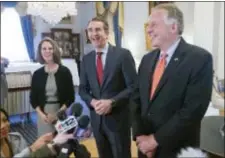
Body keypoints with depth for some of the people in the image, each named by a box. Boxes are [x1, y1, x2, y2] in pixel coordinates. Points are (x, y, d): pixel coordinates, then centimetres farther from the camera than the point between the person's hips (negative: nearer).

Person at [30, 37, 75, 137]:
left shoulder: (64, 71, -3)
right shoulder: (37, 74, 3)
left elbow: (71, 97, -3)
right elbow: (33, 98, 7)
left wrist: (58, 113, -12)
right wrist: (41, 114, -8)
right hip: (43, 115, 2)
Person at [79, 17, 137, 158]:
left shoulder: (123, 54, -9)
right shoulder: (86, 59, 6)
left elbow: (133, 87, -11)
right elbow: (83, 89, 9)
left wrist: (111, 102, -21)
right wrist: (92, 102, -11)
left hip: (118, 118, -4)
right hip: (96, 118, 4)